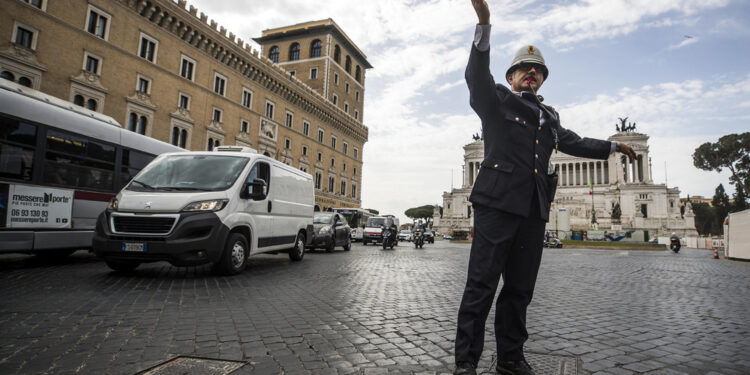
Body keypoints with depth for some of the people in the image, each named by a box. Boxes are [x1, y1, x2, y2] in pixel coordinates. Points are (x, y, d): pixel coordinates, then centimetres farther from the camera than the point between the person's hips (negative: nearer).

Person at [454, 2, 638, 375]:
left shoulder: (548, 117, 27)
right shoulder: (497, 100, 9)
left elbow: (573, 142, 39)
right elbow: (476, 75, -9)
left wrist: (613, 146, 44)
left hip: (533, 210, 7)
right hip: (497, 202, -6)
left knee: (519, 288, 10)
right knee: (481, 285, -9)